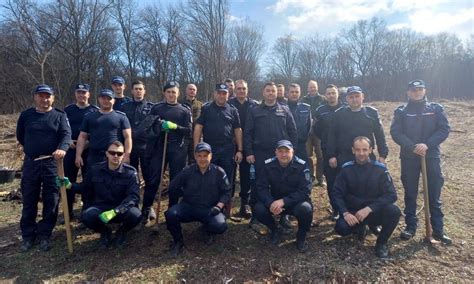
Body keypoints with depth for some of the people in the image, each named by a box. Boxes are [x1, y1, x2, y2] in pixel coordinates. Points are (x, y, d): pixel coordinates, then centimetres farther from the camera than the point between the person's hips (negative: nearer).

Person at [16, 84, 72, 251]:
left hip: (52, 163, -2)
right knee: (29, 200, 9)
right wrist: (31, 149, 13)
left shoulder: (60, 115, 0)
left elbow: (66, 134, -14)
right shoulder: (26, 115, 7)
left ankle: (44, 235, 14)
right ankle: (28, 235, 21)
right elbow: (20, 136, 18)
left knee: (51, 201, 2)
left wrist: (62, 149, -32)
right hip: (30, 163, 2)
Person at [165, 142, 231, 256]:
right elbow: (173, 188, 9)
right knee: (170, 214, -29)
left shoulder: (219, 172, -2)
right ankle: (178, 241, 2)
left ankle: (207, 229, 11)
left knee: (220, 226, -30)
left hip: (210, 210, -1)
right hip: (189, 207, 1)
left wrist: (219, 206, -15)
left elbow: (226, 192, -1)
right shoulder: (187, 171, 0)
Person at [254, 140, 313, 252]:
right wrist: (271, 203, -32)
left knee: (306, 209, -35)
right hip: (274, 201, 2)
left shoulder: (301, 166, -17)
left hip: (296, 201, -2)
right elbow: (261, 187, -12)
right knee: (259, 209, -25)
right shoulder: (268, 165, -10)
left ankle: (301, 237, 0)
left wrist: (283, 201, -34)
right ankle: (275, 230, 8)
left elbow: (305, 191, -22)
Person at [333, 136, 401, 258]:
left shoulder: (380, 168, -8)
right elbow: (337, 194, -6)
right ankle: (360, 228, 11)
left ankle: (381, 242, -2)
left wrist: (369, 208, -25)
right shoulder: (346, 168, -6)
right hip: (353, 212, 0)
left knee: (394, 211, -30)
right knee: (341, 227, -29)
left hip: (374, 211, 0)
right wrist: (345, 213, -23)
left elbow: (391, 195, -14)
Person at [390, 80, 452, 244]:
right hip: (409, 157, 0)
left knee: (434, 195, 5)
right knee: (410, 194, 8)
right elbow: (395, 132, -6)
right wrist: (412, 147, -18)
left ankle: (438, 230, 16)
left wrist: (427, 144, -17)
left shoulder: (436, 109, 6)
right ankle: (411, 226, 20)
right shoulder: (401, 111, 3)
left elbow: (444, 129, -2)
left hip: (431, 156, 0)